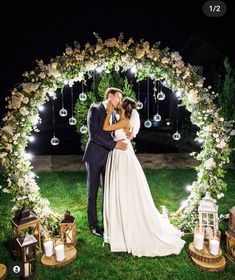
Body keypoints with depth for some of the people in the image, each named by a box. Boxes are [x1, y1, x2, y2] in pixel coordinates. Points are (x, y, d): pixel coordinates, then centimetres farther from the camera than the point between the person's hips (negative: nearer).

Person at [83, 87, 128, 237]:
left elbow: (113, 134, 12)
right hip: (95, 157, -6)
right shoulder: (95, 109, -10)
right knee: (93, 192, 6)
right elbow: (94, 134, -20)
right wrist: (114, 144, -22)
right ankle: (93, 224, 20)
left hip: (108, 157, 6)